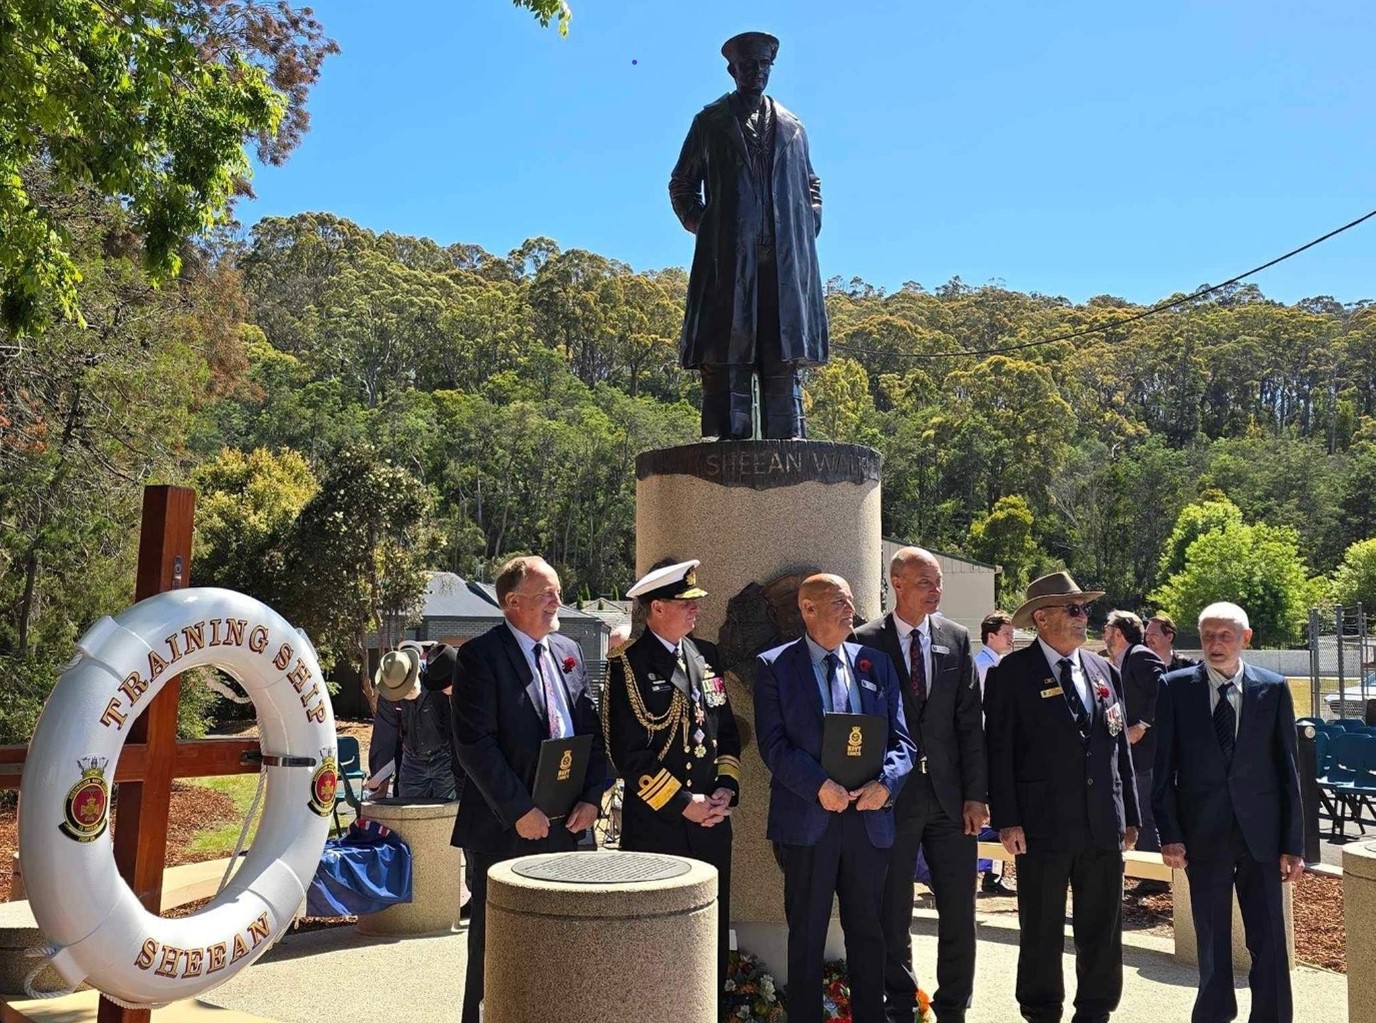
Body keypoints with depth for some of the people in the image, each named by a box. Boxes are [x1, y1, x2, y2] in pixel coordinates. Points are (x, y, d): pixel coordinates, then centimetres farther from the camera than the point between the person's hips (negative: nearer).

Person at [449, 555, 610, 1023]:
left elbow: (592, 730, 10)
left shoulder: (568, 652, 10)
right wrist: (519, 810, -17)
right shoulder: (480, 655, -10)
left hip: (564, 824, 6)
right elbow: (474, 743, -16)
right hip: (504, 828, -6)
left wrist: (591, 797, -2)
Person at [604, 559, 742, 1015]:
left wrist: (726, 789, 0)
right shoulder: (628, 667, -9)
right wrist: (683, 803, -13)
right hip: (655, 824, -6)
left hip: (712, 821, 6)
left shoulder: (707, 657, 10)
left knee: (713, 935, 13)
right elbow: (628, 752, -13)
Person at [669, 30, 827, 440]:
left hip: (785, 257, 3)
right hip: (728, 257, -2)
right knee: (726, 362, -9)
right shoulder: (711, 122, 14)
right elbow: (681, 184, 15)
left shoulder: (791, 126, 22)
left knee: (784, 360, -3)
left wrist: (810, 226, 12)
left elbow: (811, 184, 29)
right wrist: (702, 225, 2)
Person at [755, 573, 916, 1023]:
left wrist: (885, 783, -11)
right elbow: (774, 743, -9)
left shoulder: (876, 663, 9)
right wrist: (818, 786, -20)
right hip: (807, 819, -3)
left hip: (869, 817, 4)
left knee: (868, 931, 14)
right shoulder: (774, 666, -2)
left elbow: (901, 737, 6)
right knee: (807, 932, 9)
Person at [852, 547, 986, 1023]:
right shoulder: (866, 642, -5)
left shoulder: (956, 639, 5)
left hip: (951, 796, 3)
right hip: (892, 796, -3)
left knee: (959, 914, 9)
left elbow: (970, 722, 4)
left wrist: (976, 794, -1)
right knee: (893, 916, 9)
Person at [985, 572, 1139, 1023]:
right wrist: (1007, 820, -11)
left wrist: (1130, 815, 12)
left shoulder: (1105, 671, 11)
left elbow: (1120, 747, 14)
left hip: (1104, 826, 5)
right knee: (1042, 932, 7)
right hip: (1043, 825, -4)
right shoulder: (1012, 673, -5)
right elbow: (999, 750, -6)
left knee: (1103, 930, 12)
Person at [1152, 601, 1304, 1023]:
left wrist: (1294, 843, 0)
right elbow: (1164, 768, 0)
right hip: (1203, 833, 0)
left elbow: (1288, 769, 2)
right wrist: (1169, 833, -6)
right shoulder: (1176, 688, -1)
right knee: (1211, 940, 11)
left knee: (1269, 940, 4)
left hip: (1261, 832, 0)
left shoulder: (1273, 688, 0)